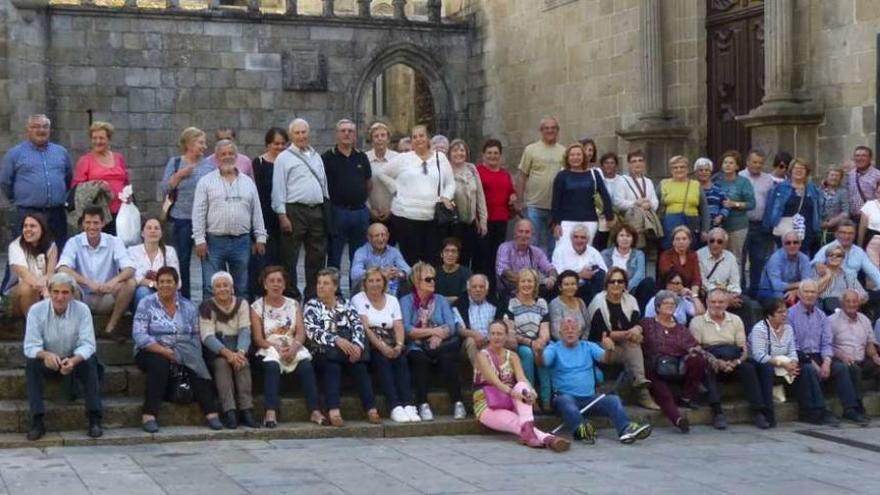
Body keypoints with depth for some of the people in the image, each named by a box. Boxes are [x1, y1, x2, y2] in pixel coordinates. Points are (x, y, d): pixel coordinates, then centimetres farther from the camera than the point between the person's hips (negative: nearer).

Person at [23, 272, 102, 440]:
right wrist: (45, 355, -45)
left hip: (74, 360, 0)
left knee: (90, 361, -31)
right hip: (47, 362, 0)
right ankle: (37, 421, -27)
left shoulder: (82, 310, -14)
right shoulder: (36, 310, -15)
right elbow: (30, 346, -21)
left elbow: (87, 344, -20)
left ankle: (94, 419, -26)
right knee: (31, 363, -30)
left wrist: (74, 360, -43)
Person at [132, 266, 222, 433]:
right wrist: (165, 351, -21)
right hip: (153, 352, -2)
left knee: (196, 364, -28)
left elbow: (196, 337, 6)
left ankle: (211, 413, -29)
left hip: (184, 355, 2)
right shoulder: (146, 304, 1)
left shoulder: (188, 307, 11)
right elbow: (139, 335, -11)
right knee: (160, 363, -35)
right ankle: (149, 416, -35)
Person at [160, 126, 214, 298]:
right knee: (182, 260, 4)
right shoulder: (175, 163, 5)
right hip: (182, 219, -1)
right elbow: (165, 189, -1)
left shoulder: (209, 164, 7)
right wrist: (179, 175, -12)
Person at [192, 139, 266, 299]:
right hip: (214, 242, -3)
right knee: (211, 288, -3)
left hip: (242, 242, 3)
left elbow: (257, 212, 13)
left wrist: (260, 238, 7)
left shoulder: (248, 182, 12)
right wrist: (200, 240, -8)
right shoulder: (206, 182, 2)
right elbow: (198, 213, -2)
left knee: (242, 288, 8)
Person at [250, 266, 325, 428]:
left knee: (306, 365, -29)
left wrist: (294, 347, -17)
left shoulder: (293, 304, 15)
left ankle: (315, 411, -32)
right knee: (272, 365, -36)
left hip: (293, 349, 2)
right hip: (269, 349, -2)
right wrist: (277, 349, -18)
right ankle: (270, 412, -42)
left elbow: (301, 332, 4)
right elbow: (258, 339, -2)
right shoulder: (257, 307, 5)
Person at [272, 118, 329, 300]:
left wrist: (326, 209, 15)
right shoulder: (284, 158, -1)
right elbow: (278, 188, -6)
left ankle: (314, 295, 18)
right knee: (290, 257, -3)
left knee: (317, 255, 9)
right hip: (294, 211, -6)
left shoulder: (316, 157, 17)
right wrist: (282, 215, -12)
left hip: (317, 210, 6)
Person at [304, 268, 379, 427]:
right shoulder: (312, 306, 12)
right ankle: (333, 410, -44)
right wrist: (336, 340, -20)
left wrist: (357, 344, -16)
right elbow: (312, 331, -6)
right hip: (324, 350, -3)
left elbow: (358, 325, 6)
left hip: (348, 346, 3)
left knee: (359, 362, -28)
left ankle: (371, 408, -34)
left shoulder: (345, 304, 21)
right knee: (332, 357, -35)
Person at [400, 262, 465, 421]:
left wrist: (439, 336, -18)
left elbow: (451, 327, 2)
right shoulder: (406, 301, 6)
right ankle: (423, 406, -34)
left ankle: (458, 403, -26)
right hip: (418, 347, -2)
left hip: (440, 345, 2)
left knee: (448, 358, -30)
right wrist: (433, 331, -7)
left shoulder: (441, 301, 17)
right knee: (419, 359, -34)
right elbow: (407, 330, -8)